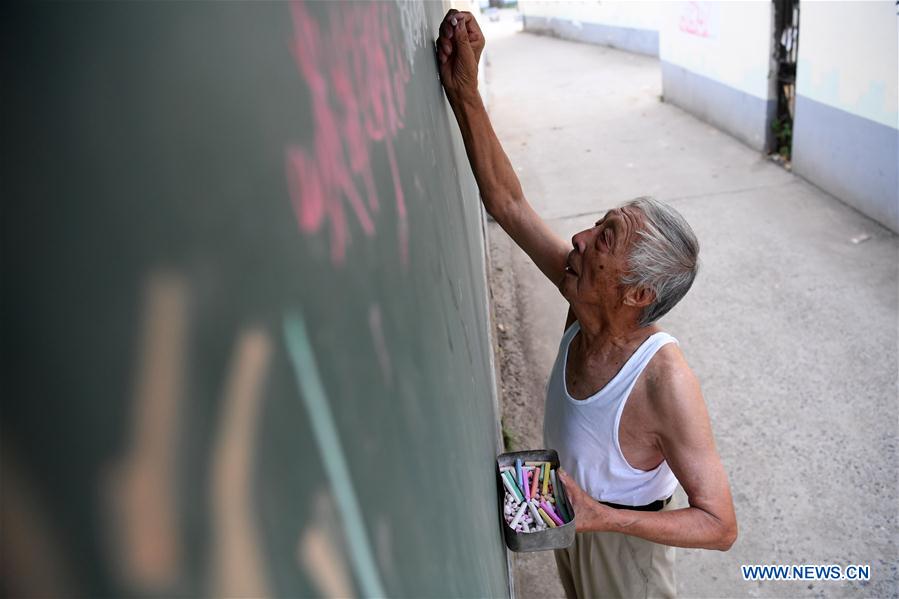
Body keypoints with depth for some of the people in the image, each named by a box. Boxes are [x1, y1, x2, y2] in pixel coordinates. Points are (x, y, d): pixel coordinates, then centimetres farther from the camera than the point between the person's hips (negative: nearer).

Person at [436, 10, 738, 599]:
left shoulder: (665, 380, -39)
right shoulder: (588, 307, -22)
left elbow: (719, 525, -29)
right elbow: (507, 202, -19)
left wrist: (601, 518, -39)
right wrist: (464, 91, -25)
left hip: (623, 543, -6)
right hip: (568, 517, 6)